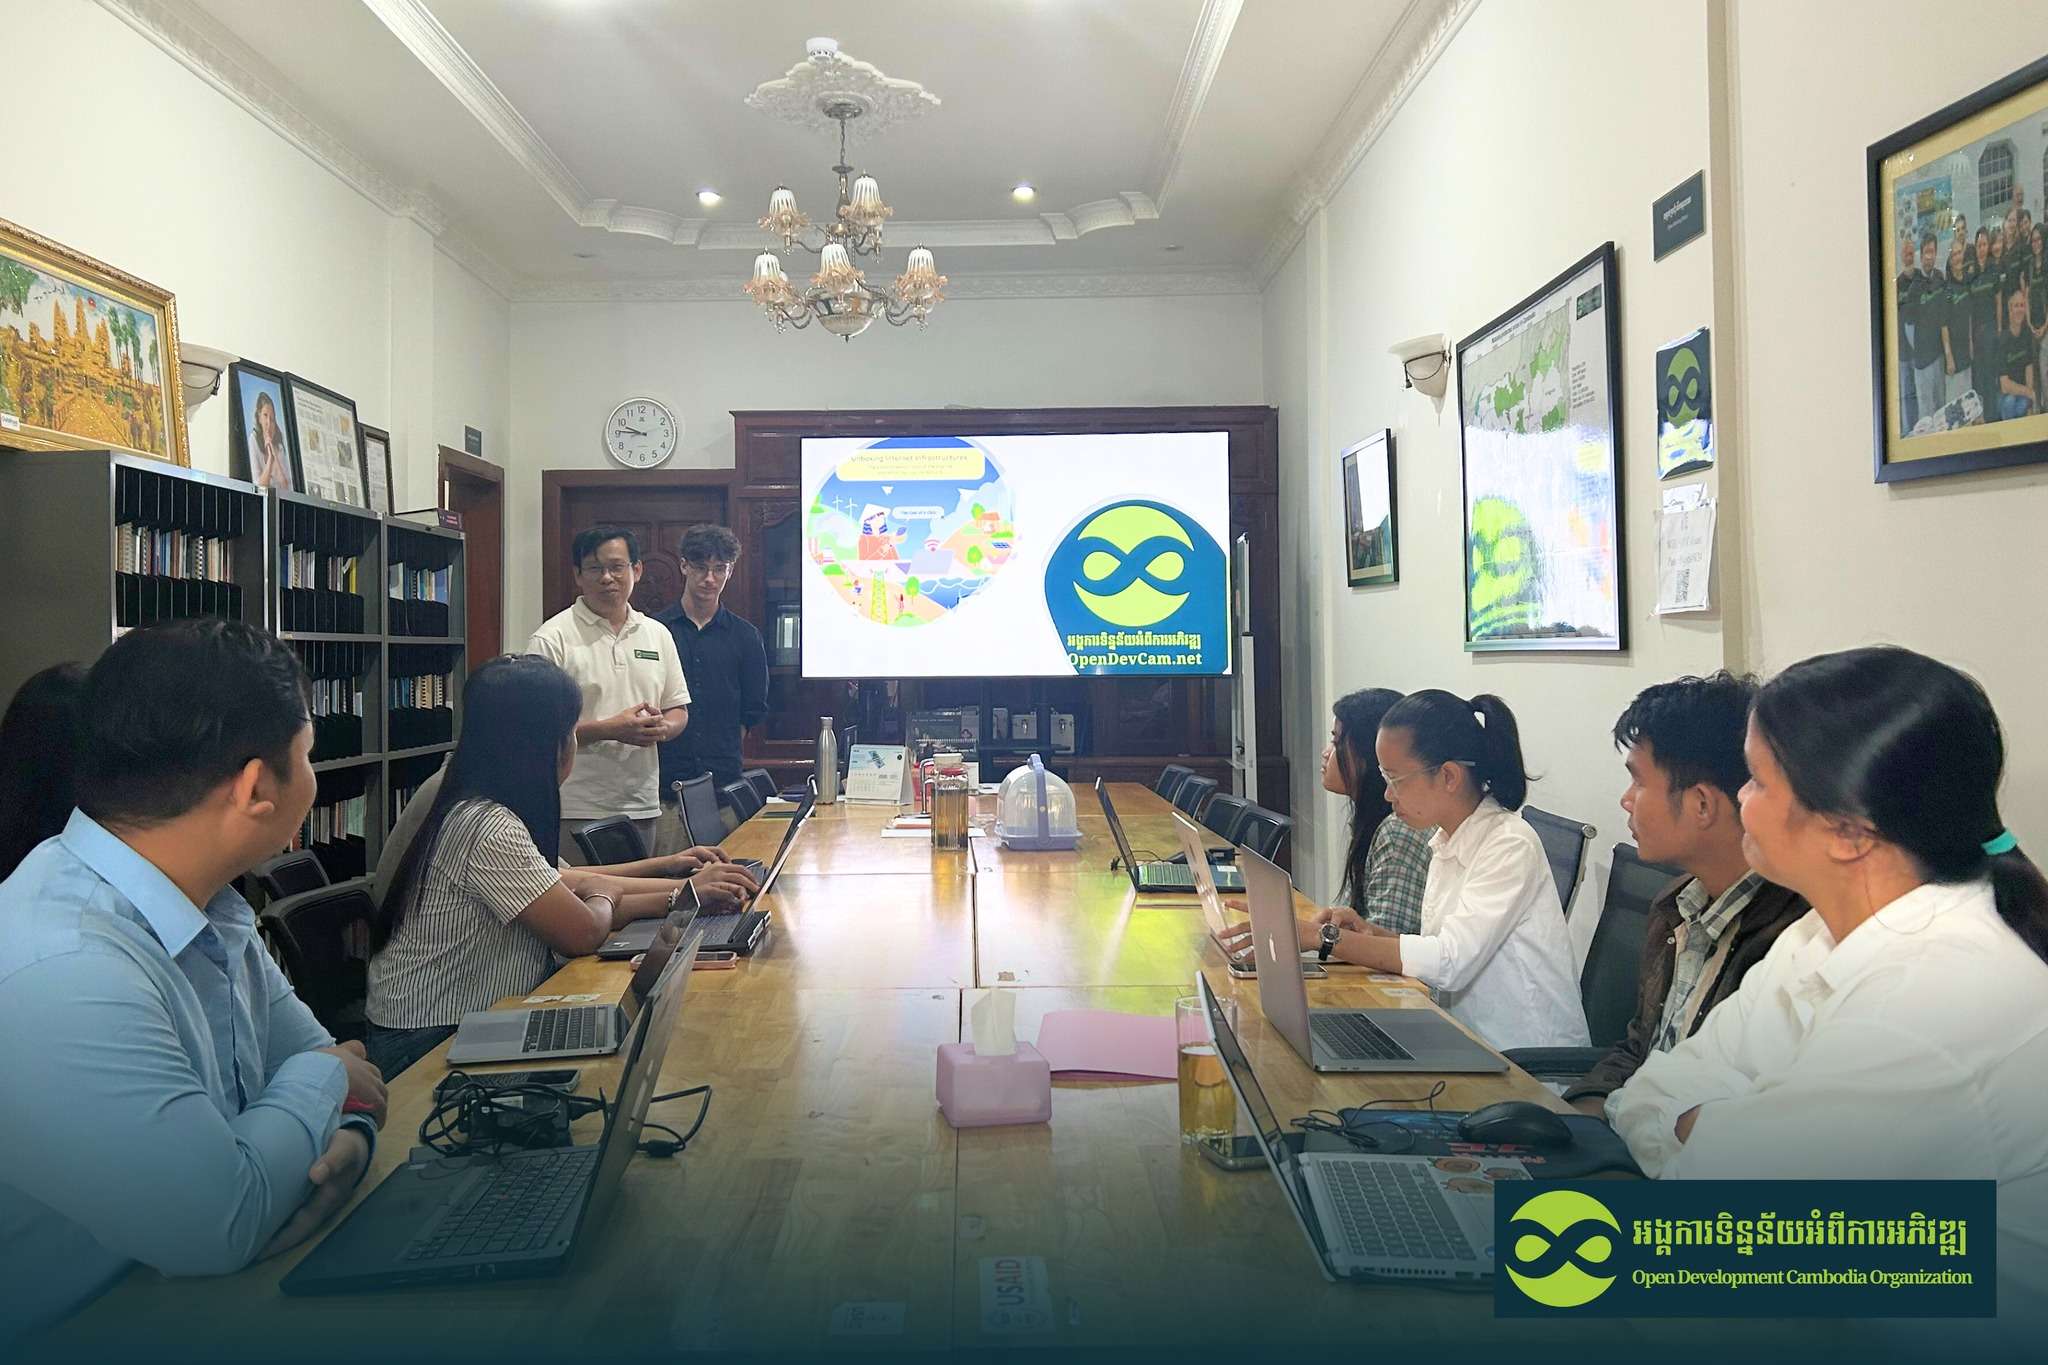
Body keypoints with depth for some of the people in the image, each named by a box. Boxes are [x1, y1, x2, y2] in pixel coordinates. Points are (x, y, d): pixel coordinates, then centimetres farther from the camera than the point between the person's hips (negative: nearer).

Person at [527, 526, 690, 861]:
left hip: (641, 806, 5)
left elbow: (679, 710, 17)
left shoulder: (657, 635, 12)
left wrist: (662, 727, -6)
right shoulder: (553, 638, -6)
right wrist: (611, 730, -19)